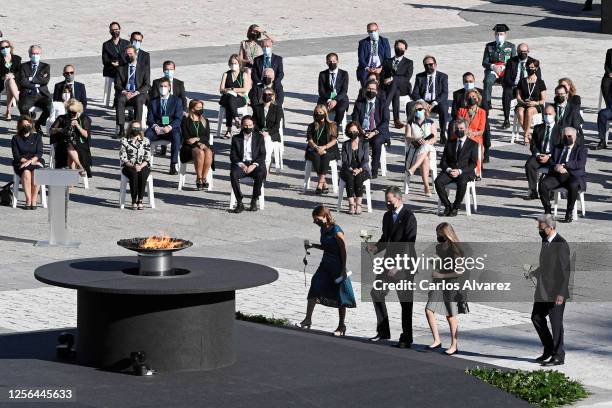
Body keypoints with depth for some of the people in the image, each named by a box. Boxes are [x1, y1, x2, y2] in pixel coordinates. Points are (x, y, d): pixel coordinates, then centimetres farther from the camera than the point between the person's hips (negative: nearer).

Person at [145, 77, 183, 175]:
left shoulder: (176, 101, 9)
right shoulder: (153, 102, 17)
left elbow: (178, 119, -1)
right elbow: (149, 119, 9)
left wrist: (169, 127, -20)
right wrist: (155, 126, -15)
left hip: (171, 129, -2)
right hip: (157, 129, 2)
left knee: (176, 136, -37)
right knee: (146, 135, -32)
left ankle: (173, 165, -37)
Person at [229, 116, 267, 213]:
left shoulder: (259, 137, 11)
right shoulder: (236, 138, 13)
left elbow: (262, 155, 3)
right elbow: (233, 156, 6)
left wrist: (254, 165, -14)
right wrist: (241, 165, -14)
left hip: (254, 164, -1)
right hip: (241, 164, 1)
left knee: (260, 174, -34)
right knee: (233, 174, -33)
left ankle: (254, 201, -19)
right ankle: (239, 203, -28)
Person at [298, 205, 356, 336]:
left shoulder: (336, 231, -19)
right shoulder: (323, 229, 5)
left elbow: (343, 251, -17)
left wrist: (343, 270, -17)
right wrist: (312, 245, 5)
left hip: (337, 267, -8)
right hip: (325, 265, 8)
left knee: (340, 296, 5)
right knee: (314, 289, -4)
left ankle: (341, 325, 16)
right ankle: (308, 319, 0)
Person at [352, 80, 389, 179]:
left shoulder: (382, 103, 5)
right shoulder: (359, 103, 12)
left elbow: (385, 121, -2)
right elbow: (355, 120, 8)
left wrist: (375, 132, -16)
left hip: (378, 132, -2)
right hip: (363, 131, 2)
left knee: (376, 142, -36)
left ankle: (375, 170, -27)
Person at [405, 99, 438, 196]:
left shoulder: (431, 123, 13)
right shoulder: (410, 123, 15)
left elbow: (435, 138, 2)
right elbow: (407, 137, 0)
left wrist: (426, 142, -20)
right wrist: (416, 139, -22)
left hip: (428, 148, 0)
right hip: (414, 149, 0)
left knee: (425, 148, -40)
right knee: (425, 159, -34)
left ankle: (412, 169, -53)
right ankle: (426, 187, -42)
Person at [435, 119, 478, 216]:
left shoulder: (473, 144, 9)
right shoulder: (450, 143, 20)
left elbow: (473, 164, -1)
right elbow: (443, 161, 14)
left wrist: (460, 171, -15)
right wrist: (448, 169, -9)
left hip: (465, 172, -3)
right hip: (449, 171, 3)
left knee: (462, 182, -38)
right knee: (438, 182, -28)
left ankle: (456, 207, -22)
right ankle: (447, 205, -14)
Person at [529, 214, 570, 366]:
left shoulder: (561, 244, -16)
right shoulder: (545, 241, 11)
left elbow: (565, 270, -18)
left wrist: (561, 293, -22)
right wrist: (532, 274, 9)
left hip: (556, 291, -9)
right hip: (543, 290, 9)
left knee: (556, 322, -2)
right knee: (537, 318, 13)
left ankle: (558, 356, 7)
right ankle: (549, 349, 26)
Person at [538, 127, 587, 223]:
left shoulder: (581, 149, 8)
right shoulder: (557, 148, 23)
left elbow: (581, 164, -9)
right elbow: (551, 162, 11)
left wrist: (564, 165, -18)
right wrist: (556, 167, -14)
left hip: (573, 176, -4)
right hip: (556, 176, 4)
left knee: (573, 186, -39)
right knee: (543, 184, -26)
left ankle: (569, 213, -23)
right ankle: (547, 210, -12)